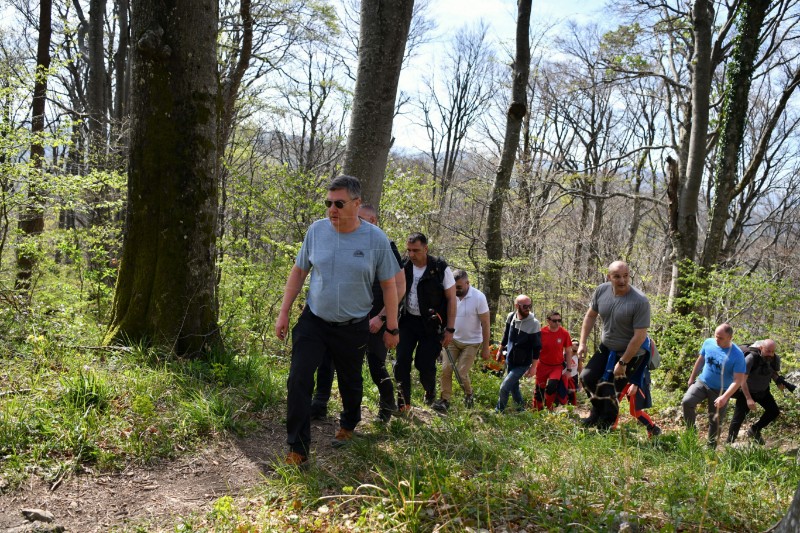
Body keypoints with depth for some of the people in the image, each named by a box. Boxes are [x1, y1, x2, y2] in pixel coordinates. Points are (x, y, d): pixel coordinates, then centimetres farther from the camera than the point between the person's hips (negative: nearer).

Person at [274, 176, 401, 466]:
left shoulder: (376, 239, -10)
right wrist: (283, 314, 2)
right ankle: (297, 449, 2)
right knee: (298, 380, -10)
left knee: (350, 382, 17)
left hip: (353, 327, -1)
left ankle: (348, 425, 47)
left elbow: (388, 284, -2)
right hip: (314, 321, 1)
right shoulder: (316, 230, -6)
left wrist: (391, 328, 0)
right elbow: (298, 272, 5)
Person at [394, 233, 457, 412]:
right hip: (408, 321, 3)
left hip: (431, 324, -3)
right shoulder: (404, 267, -1)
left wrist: (450, 329, -9)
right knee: (401, 362, -5)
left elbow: (451, 299, -6)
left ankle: (431, 396, 27)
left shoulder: (440, 268, -11)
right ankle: (403, 403, 8)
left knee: (425, 364, -3)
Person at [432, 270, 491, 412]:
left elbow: (485, 324, -12)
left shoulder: (478, 297, -18)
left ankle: (468, 394, 23)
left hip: (471, 342, -3)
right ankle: (445, 400, 4)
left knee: (461, 372, -6)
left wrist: (485, 348, -11)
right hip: (452, 339, 3)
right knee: (446, 369, -7)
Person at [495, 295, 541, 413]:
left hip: (522, 363, -6)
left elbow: (537, 346, -14)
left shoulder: (534, 324, -20)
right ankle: (521, 407, 38)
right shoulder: (511, 317, -5)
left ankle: (498, 411, 8)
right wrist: (500, 350, 20)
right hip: (509, 360, 6)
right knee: (513, 386, 19)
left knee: (504, 387, -10)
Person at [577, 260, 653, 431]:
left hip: (630, 353, -6)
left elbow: (640, 336, -25)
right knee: (587, 377, 3)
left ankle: (605, 427, 19)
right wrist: (582, 342, 2)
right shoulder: (601, 291, -10)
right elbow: (590, 316, 6)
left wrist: (623, 363, -20)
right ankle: (598, 412, 27)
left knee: (609, 391, -4)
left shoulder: (640, 301, -27)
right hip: (606, 347, 6)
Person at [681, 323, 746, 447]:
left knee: (715, 421, 8)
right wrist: (692, 378, 16)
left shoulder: (737, 355, -21)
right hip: (702, 382, 3)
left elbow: (738, 380, -21)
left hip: (720, 390, -3)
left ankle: (711, 447, 28)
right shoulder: (708, 343, -9)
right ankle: (691, 431, -1)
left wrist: (725, 397, -31)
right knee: (686, 402, -21)